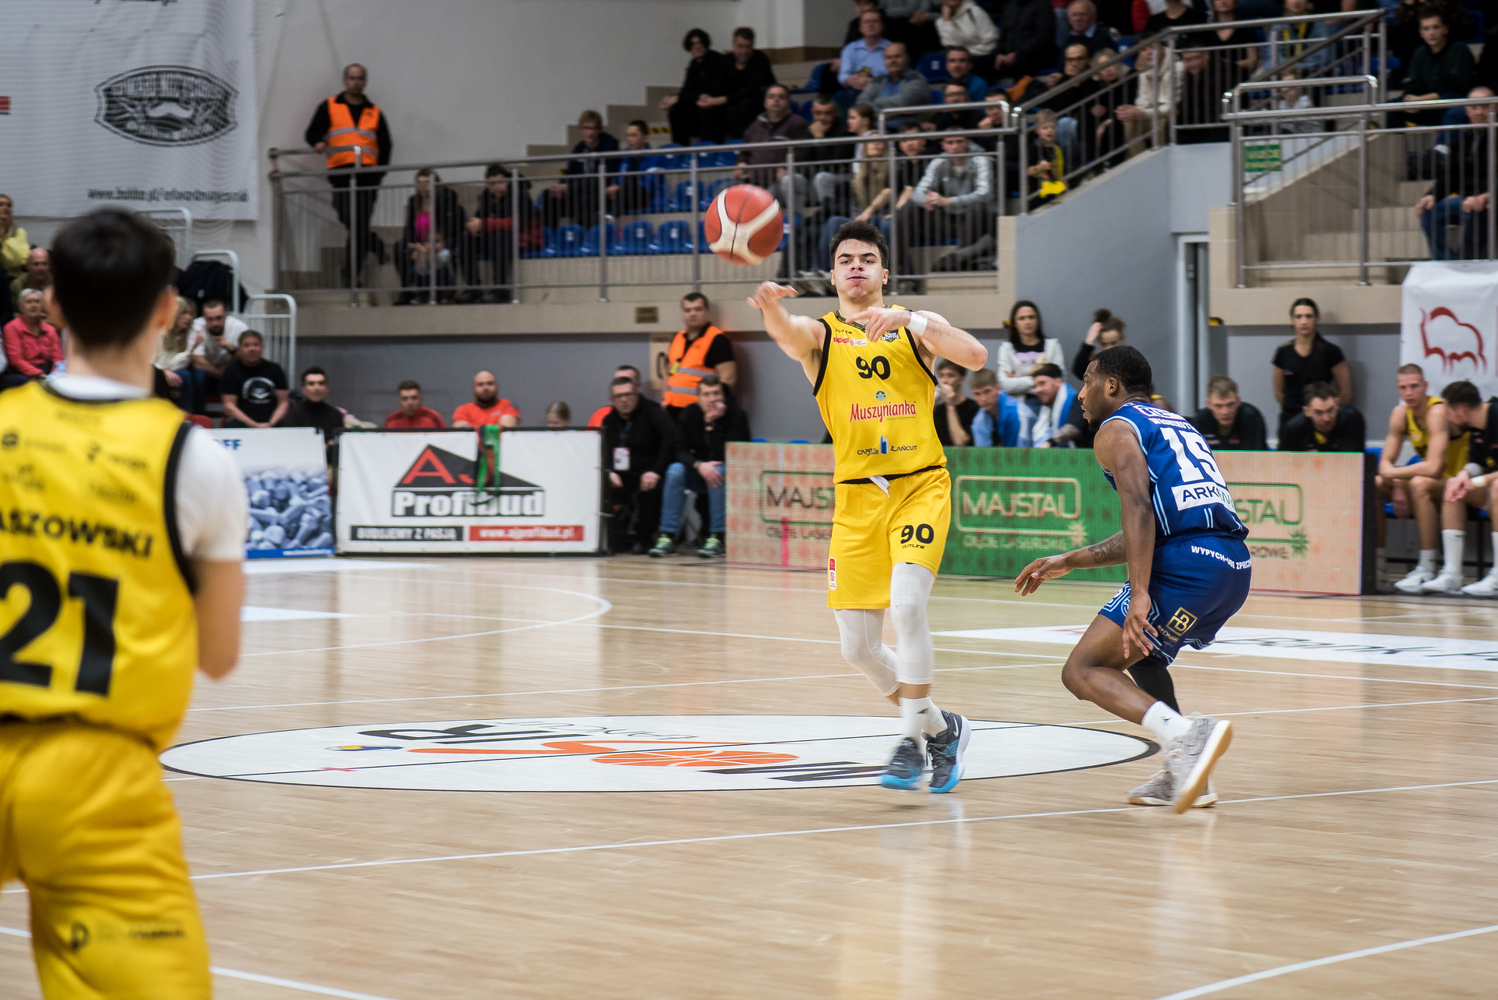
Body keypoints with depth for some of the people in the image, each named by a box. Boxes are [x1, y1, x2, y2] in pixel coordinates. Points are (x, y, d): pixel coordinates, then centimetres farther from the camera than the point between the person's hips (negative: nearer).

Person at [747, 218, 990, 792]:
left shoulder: (914, 324, 6)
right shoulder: (819, 334, 5)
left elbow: (976, 357, -12)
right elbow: (787, 334, -20)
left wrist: (912, 321, -24)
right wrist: (770, 307, -44)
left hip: (920, 486, -2)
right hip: (856, 498, 2)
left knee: (906, 604, -25)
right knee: (859, 648, 1)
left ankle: (913, 742, -14)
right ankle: (940, 729, 24)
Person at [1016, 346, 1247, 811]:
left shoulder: (1116, 428, 5)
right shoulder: (1176, 424, 31)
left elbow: (1138, 509, -14)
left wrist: (1140, 595, -22)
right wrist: (1070, 561, 39)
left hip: (1187, 565, -9)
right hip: (1235, 565, 9)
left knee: (1082, 671, -5)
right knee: (1140, 649, 32)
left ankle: (1183, 733, -29)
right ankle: (1185, 773, 20)